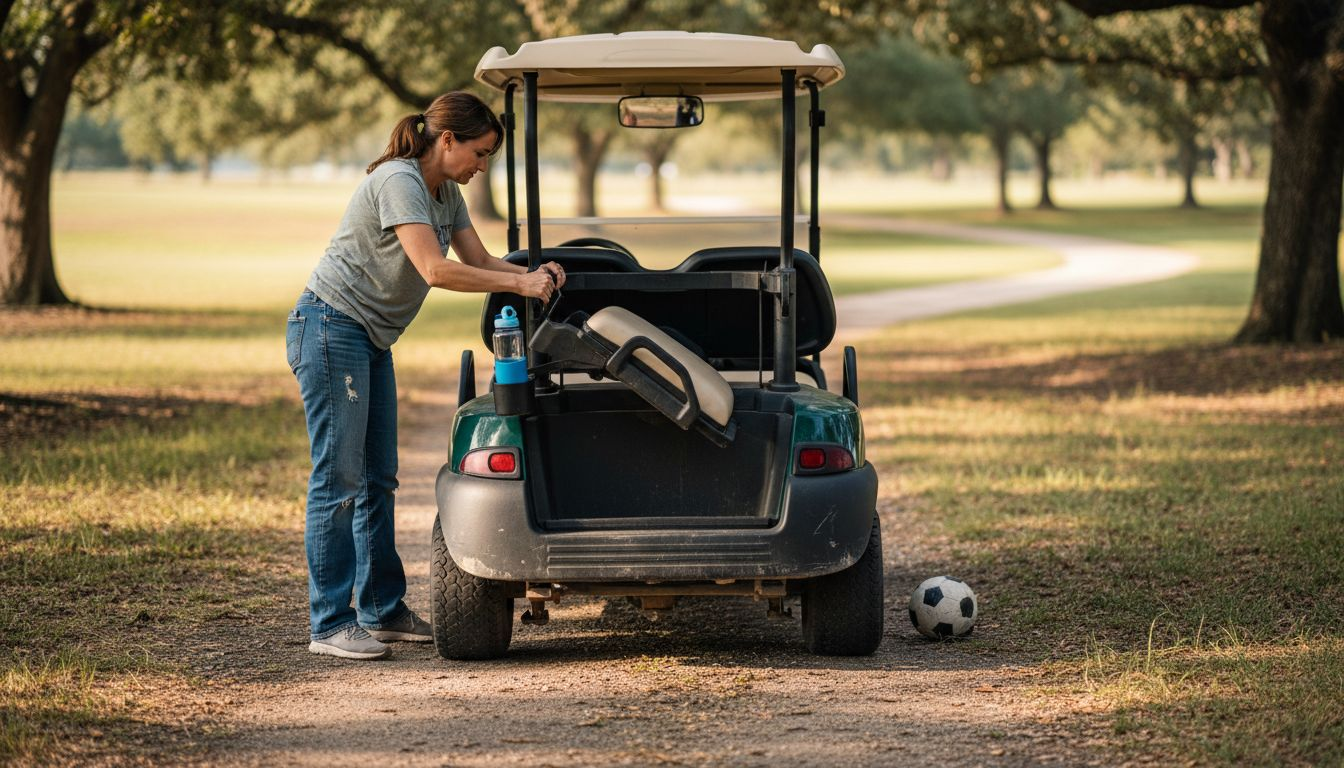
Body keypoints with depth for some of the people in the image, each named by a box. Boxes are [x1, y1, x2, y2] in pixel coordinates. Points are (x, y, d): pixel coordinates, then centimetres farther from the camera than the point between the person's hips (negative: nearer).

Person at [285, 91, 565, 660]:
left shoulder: (445, 192, 10)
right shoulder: (398, 182, -20)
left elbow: (478, 259, 7)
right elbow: (435, 270, -29)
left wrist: (533, 273, -11)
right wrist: (518, 284, -26)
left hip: (371, 339, 10)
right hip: (331, 330, -10)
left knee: (376, 479, 12)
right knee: (339, 479, -9)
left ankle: (383, 611, 19)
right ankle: (330, 625, -7)